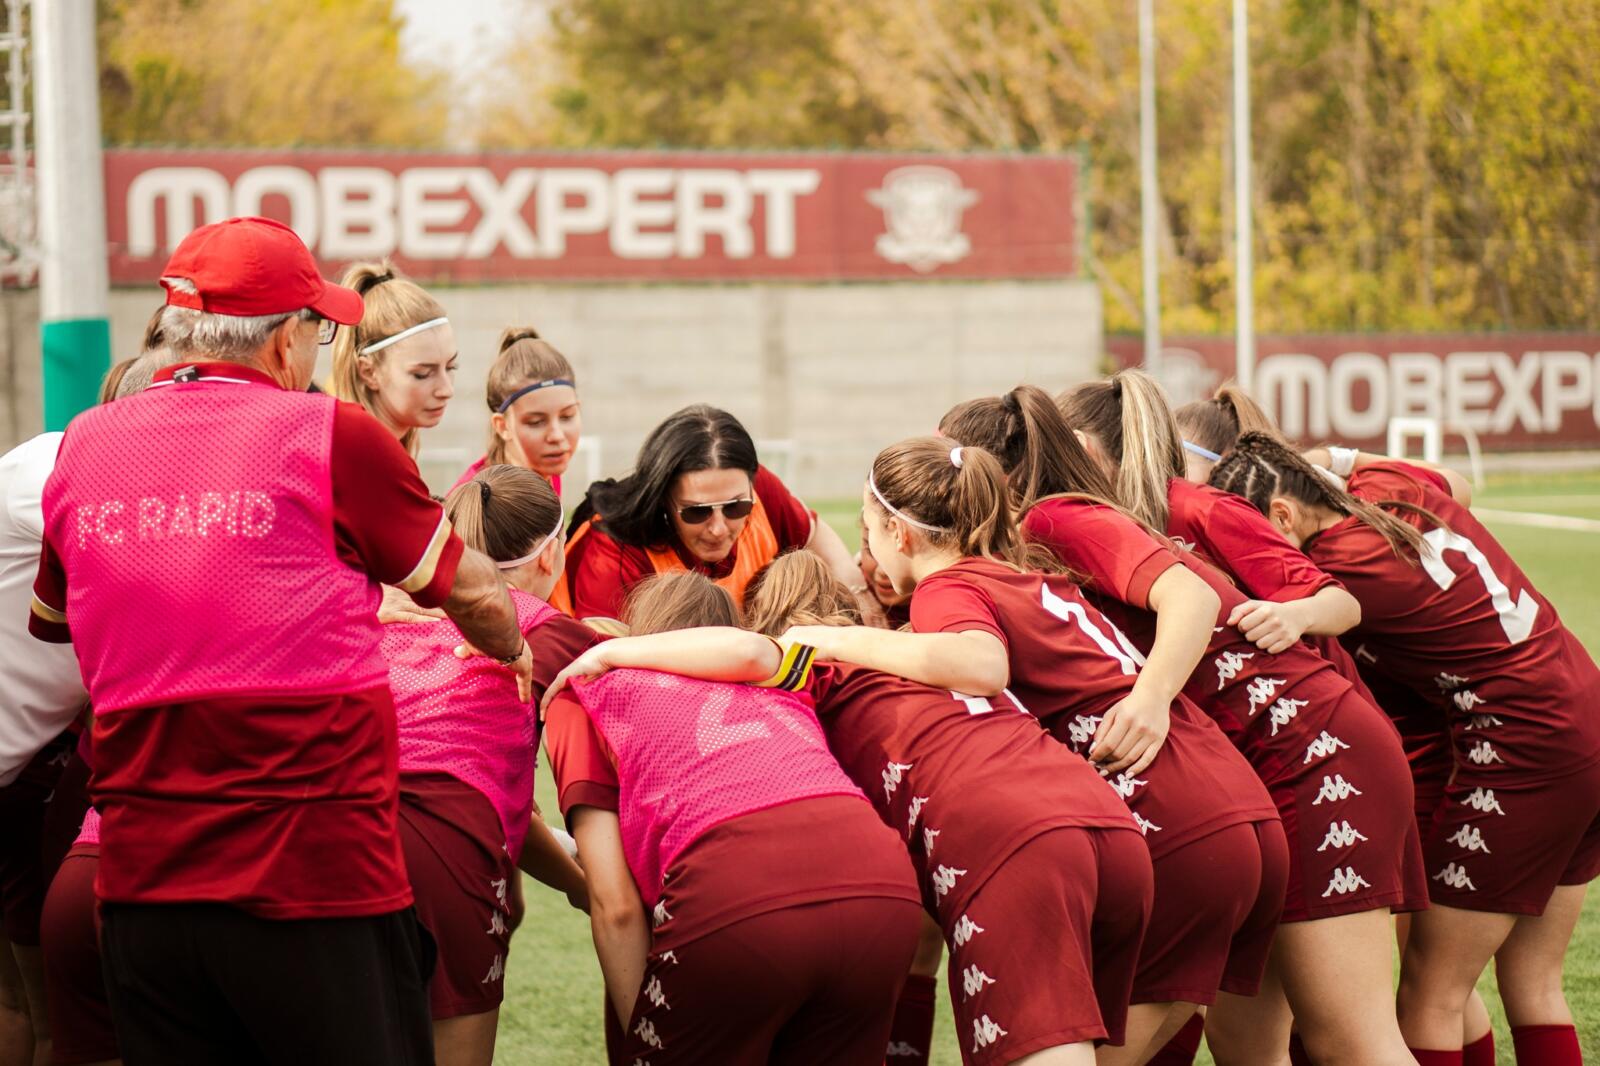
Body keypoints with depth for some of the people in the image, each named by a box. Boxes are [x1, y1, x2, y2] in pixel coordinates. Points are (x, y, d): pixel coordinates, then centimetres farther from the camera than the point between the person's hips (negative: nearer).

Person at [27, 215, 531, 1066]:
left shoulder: (82, 449, 7)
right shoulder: (330, 435, -6)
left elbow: (49, 621, 24)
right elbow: (469, 590, 8)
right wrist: (515, 652, 30)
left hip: (141, 882, 4)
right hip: (316, 878, -4)